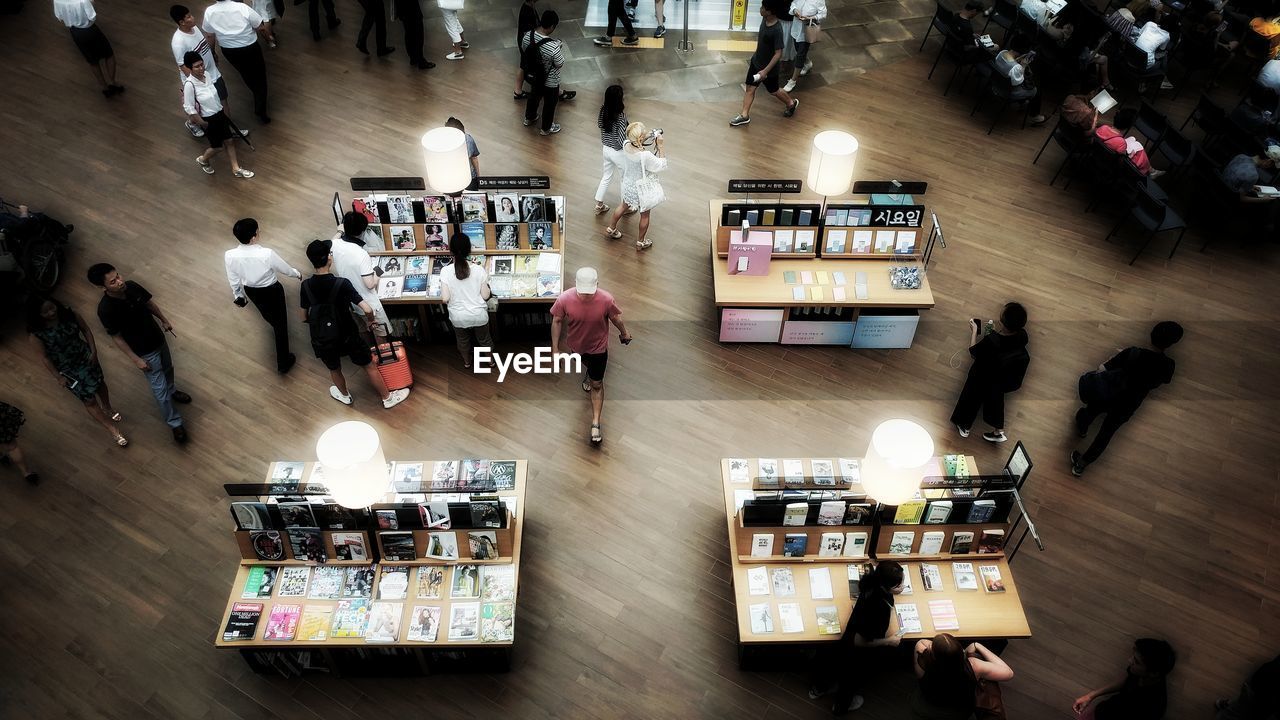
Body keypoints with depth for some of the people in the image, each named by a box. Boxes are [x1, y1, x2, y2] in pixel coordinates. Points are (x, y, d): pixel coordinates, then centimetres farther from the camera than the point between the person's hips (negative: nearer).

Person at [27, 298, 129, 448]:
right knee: (90, 401, 5)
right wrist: (58, 377, -10)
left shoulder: (69, 314, -19)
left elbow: (86, 330, -3)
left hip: (86, 357, 4)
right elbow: (43, 357, -16)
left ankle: (108, 408, 60)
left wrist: (93, 350, -8)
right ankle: (113, 431, 19)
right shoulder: (35, 334, -26)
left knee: (100, 383, 28)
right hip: (68, 370, -3)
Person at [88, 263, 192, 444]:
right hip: (145, 352, -6)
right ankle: (175, 423, 25)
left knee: (168, 369, 32)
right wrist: (136, 359, -15)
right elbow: (117, 338, -20)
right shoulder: (106, 310, -31)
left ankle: (171, 391, 62)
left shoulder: (131, 286, -17)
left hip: (158, 338, 6)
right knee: (159, 389, 7)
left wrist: (164, 320, 10)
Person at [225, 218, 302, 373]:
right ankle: (283, 362, 28)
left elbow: (233, 280, -7)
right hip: (272, 290, -4)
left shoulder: (229, 256, -25)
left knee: (267, 314, 36)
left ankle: (275, 327, 69)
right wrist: (297, 274, 8)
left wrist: (238, 295, 13)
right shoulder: (267, 254, -35)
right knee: (280, 322, 16)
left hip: (250, 291, 4)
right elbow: (285, 269, -15)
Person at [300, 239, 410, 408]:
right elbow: (367, 310, -28)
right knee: (370, 366, 19)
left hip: (322, 341, 3)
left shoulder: (306, 286, -11)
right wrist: (371, 320, -6)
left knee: (334, 370, 30)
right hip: (347, 336, -3)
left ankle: (344, 395, 56)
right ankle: (388, 398, 34)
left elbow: (304, 318, 0)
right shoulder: (341, 284, -23)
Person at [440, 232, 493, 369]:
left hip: (458, 317, 0)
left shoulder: (445, 271, -20)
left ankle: (467, 362, 52)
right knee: (484, 338, 27)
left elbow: (445, 298, -17)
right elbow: (485, 296, -12)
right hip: (479, 315, 0)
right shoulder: (479, 270, -19)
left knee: (462, 339, 29)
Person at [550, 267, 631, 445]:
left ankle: (595, 424, 18)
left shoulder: (606, 300, -32)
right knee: (586, 362, 34)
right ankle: (590, 374, 71)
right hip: (576, 345, 2)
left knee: (597, 385, 8)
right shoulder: (564, 299, -32)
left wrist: (624, 333, 8)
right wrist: (555, 348, -10)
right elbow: (557, 321, -15)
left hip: (598, 347, -2)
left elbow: (615, 318, -11)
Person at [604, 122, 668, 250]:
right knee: (645, 215, 21)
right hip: (641, 189, -6)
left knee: (624, 206, 34)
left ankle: (611, 229, 52)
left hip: (628, 185, 6)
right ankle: (641, 242, 40)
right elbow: (662, 165, -23)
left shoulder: (626, 146, -19)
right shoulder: (645, 156, -38)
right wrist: (660, 146, -20)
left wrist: (648, 137, -4)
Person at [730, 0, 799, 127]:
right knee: (749, 88, 11)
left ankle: (791, 103, 42)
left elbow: (778, 54, -28)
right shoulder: (764, 19, -9)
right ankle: (744, 116, 23)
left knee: (774, 90, 16)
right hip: (756, 61, 7)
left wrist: (765, 71, -28)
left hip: (769, 67, -7)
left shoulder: (777, 30, -33)